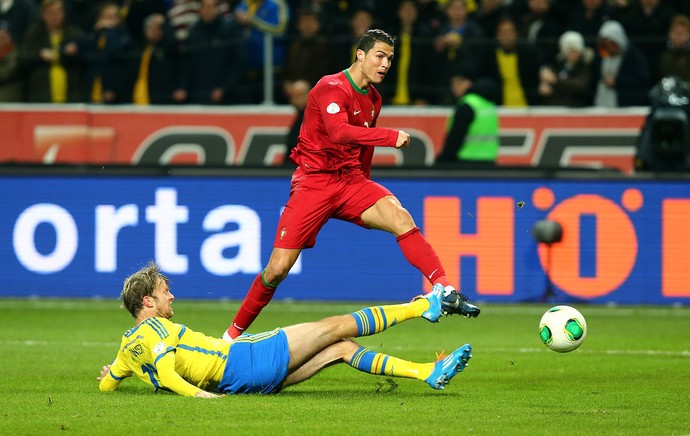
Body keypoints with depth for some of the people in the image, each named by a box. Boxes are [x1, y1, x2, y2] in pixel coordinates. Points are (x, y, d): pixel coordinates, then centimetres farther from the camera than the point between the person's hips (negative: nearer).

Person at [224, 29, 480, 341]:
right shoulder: (332, 89, -14)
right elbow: (339, 132, -32)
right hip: (313, 181, -6)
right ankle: (234, 333, 11)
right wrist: (391, 137, -35)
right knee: (277, 270, -7)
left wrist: (363, 183, 24)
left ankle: (446, 292, -30)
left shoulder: (373, 99, 11)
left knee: (401, 219, -23)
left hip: (350, 180, 6)